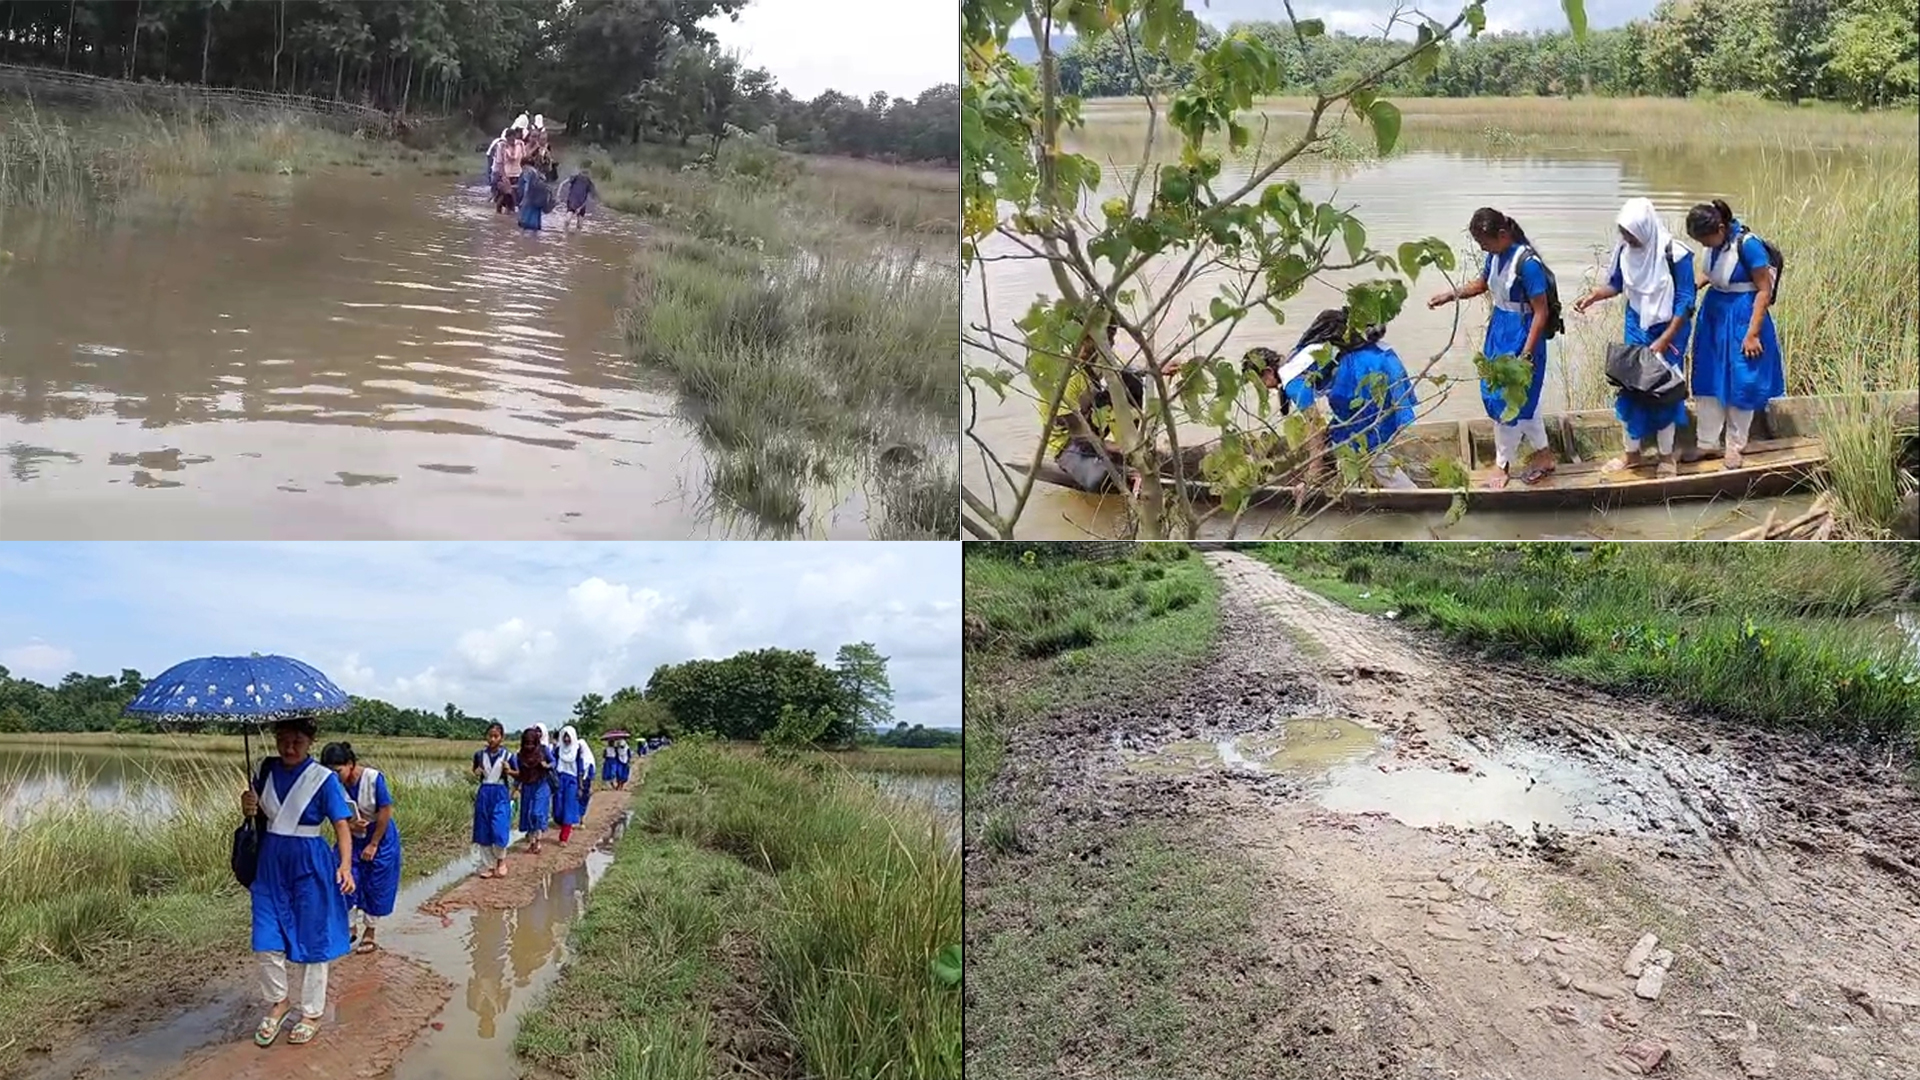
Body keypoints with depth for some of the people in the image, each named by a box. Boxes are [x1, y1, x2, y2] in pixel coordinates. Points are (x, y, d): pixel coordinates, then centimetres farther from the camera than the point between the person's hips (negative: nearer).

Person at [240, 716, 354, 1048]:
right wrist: (248, 808, -10)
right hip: (271, 862, 4)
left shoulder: (324, 778, -12)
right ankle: (278, 1002, 29)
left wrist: (345, 865, -29)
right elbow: (257, 815, 15)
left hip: (309, 865, -4)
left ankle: (311, 1013, 22)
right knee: (266, 942, 5)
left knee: (309, 941, 6)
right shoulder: (265, 771, 2)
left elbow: (342, 826, -14)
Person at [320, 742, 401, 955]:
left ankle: (369, 935, 19)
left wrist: (373, 845, -14)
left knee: (375, 888, 4)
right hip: (352, 839, 3)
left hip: (380, 838, -3)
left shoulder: (373, 778, -25)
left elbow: (385, 812, -18)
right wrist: (350, 825, -26)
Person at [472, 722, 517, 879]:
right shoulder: (480, 755, 2)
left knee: (499, 831, -12)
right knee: (484, 832, 5)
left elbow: (518, 775, 5)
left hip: (500, 795, -3)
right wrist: (476, 772, -4)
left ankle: (501, 861, 14)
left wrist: (509, 771, -15)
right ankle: (490, 865, 19)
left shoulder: (507, 756, -5)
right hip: (484, 794, 3)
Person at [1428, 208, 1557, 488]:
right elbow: (1481, 283, 21)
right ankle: (1543, 454, 29)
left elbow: (1541, 313, -21)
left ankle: (1503, 464, 16)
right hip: (1499, 330, 8)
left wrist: (1526, 355, -22)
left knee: (1507, 400, 0)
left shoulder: (1527, 263, -25)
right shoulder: (1496, 255, 0)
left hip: (1520, 335, -8)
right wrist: (1450, 295, 5)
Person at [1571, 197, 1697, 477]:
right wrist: (1593, 296, -11)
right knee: (1629, 386, 5)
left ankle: (1667, 456, 19)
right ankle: (1632, 452, 21)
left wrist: (1663, 341, -20)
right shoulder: (1625, 249, -9)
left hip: (1669, 329, -4)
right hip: (1636, 326, 4)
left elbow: (1685, 303, -17)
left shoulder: (1675, 255, -23)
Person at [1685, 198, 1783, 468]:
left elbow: (1765, 291, -19)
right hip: (1714, 313, 7)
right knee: (1708, 379, 13)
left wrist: (1752, 334, -19)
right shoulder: (1716, 240, -4)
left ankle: (1735, 445, 22)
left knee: (1739, 383, 6)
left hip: (1741, 317, -7)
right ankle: (1707, 441, 26)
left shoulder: (1748, 244, -23)